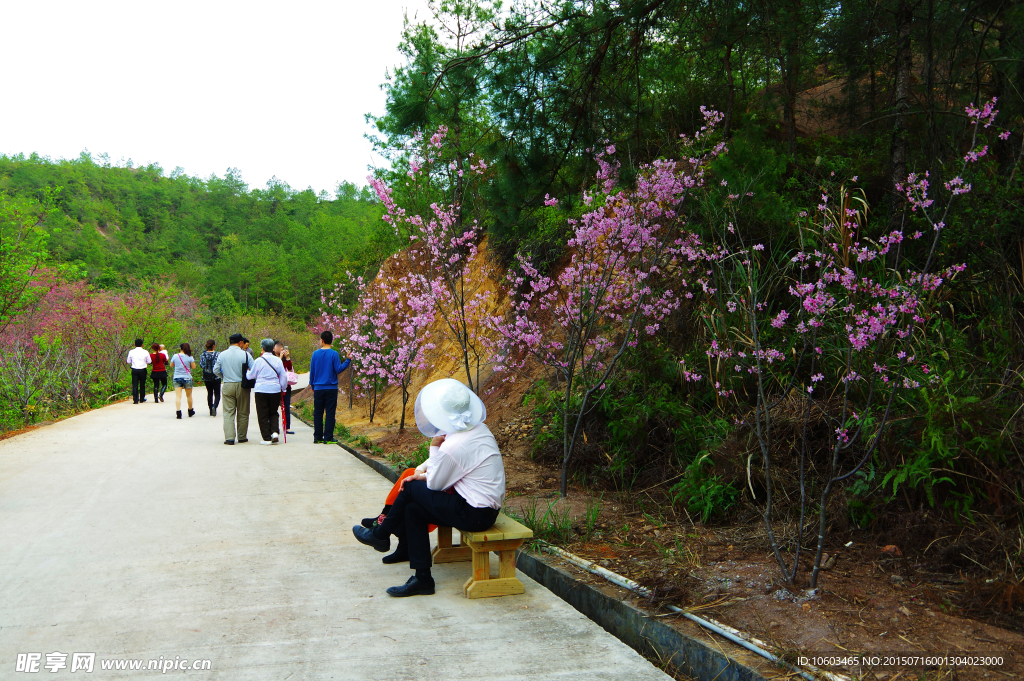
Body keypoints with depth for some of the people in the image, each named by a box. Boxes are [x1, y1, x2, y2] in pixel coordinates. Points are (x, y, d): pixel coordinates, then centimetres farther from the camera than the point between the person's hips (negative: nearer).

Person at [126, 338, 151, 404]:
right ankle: (142, 399, 21)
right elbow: (149, 361, 3)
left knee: (135, 385, 0)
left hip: (134, 370, 0)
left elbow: (128, 361, 7)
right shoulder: (145, 352, -3)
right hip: (143, 370, 0)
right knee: (142, 384, 12)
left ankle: (135, 400, -9)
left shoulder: (131, 352, -1)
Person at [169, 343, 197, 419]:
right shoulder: (189, 357, -8)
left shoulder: (175, 356, -2)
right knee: (189, 395, 15)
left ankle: (178, 412, -16)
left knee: (178, 396, -2)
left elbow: (171, 365, 12)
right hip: (187, 378, -1)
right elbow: (193, 367, -3)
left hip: (177, 378, 1)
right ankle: (190, 411, 30)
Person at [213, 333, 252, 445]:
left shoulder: (222, 355, 0)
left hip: (227, 386, 1)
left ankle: (229, 437, -6)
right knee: (242, 413, 10)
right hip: (242, 386, -1)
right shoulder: (245, 354, -7)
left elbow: (215, 370, 4)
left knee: (228, 412, 3)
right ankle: (242, 437, 16)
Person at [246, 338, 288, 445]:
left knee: (263, 414, 5)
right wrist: (283, 389, 17)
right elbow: (283, 376, 5)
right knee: (273, 413, 16)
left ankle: (267, 438, 3)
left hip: (261, 390, -2)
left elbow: (250, 376, 6)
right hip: (275, 390, 2)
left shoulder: (258, 361, -5)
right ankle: (275, 431, -5)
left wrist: (247, 372, 29)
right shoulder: (277, 360, 1)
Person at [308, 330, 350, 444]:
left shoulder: (315, 354, 3)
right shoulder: (334, 354, -8)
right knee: (330, 413, 0)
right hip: (331, 388, -3)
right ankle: (328, 438, -1)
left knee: (318, 413, 10)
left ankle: (317, 437, 12)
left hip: (318, 388, 3)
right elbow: (338, 369, -11)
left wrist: (312, 385, 18)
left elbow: (312, 371, 8)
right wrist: (348, 360, -5)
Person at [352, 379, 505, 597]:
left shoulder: (452, 447, -23)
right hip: (490, 508, 9)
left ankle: (380, 534, 26)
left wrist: (434, 447, -3)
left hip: (473, 515, -9)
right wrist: (423, 473, 10)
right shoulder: (481, 430, 5)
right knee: (413, 510, 12)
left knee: (411, 488, 2)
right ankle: (422, 579, 15)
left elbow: (435, 484, -8)